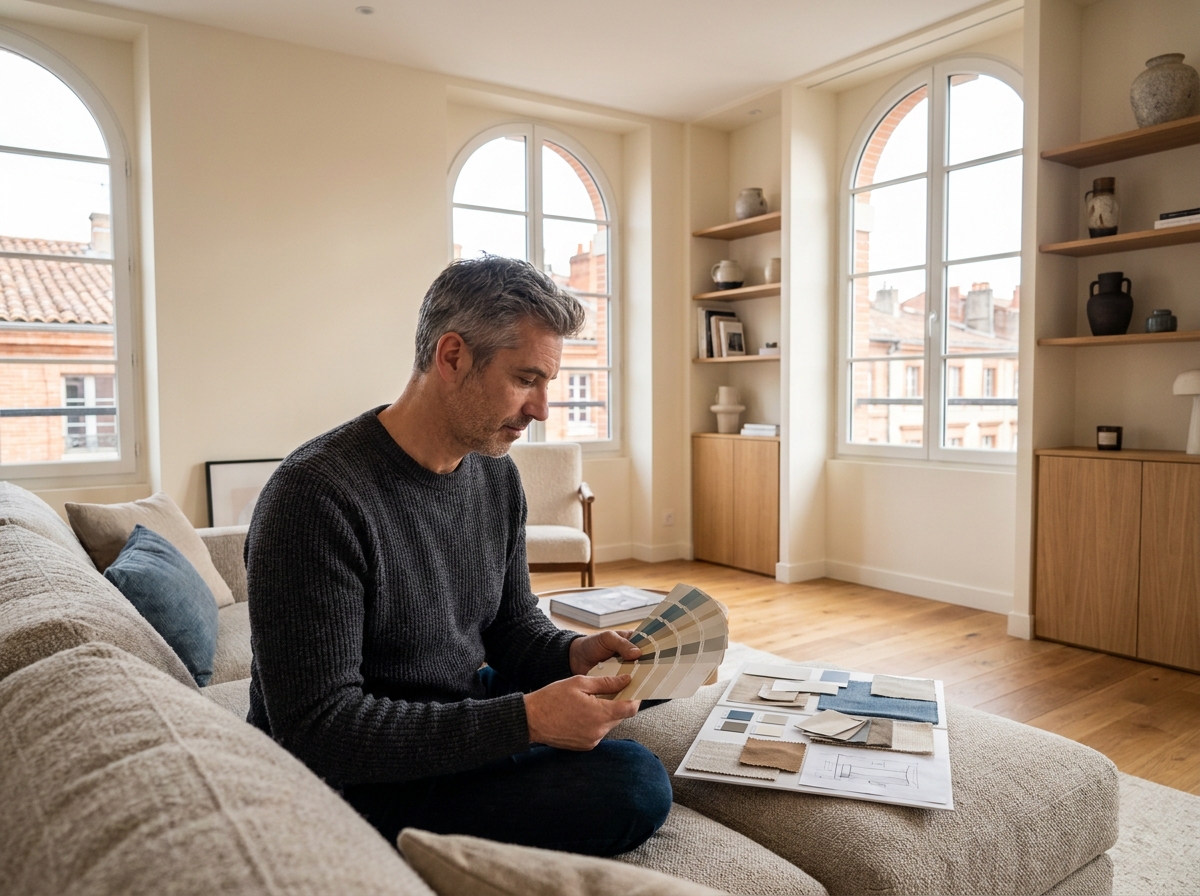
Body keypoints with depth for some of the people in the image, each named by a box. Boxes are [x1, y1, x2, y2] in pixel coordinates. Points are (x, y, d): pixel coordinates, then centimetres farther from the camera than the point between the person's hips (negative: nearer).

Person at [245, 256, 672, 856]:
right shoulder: (315, 497, -25)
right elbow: (316, 730, -27)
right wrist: (525, 720, -30)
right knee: (636, 783, -22)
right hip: (359, 784, -7)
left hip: (460, 714, 8)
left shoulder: (495, 474, 0)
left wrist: (575, 654, -13)